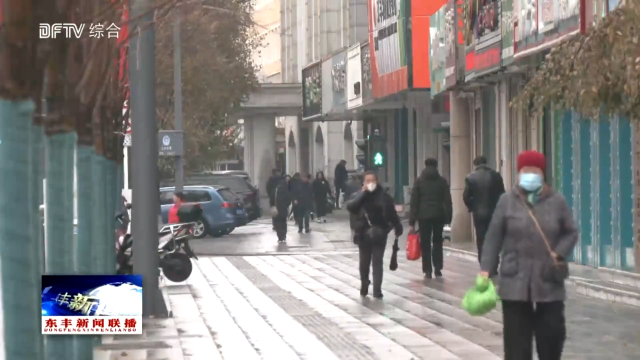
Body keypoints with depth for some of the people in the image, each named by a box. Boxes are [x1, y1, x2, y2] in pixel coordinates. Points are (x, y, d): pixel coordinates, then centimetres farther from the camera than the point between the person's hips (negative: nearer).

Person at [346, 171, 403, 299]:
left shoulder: (383, 196, -4)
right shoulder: (360, 196, 0)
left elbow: (391, 213, -2)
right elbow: (350, 207, -17)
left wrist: (398, 228, -5)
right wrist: (363, 193, -18)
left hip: (379, 235, -2)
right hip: (364, 234, 2)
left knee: (377, 262, -3)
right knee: (364, 262, 12)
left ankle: (377, 290, -4)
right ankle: (364, 286, 29)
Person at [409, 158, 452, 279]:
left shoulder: (419, 181, 3)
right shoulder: (442, 181, 6)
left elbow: (414, 201, 0)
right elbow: (448, 201, 2)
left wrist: (412, 222, 0)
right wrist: (448, 218, 4)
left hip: (424, 215, -1)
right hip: (439, 215, 1)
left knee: (425, 243, 1)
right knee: (437, 241, 12)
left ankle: (427, 271, -4)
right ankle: (438, 269, 6)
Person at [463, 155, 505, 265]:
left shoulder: (471, 177, -5)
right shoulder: (496, 175, -1)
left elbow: (466, 196, -5)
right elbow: (502, 194, -1)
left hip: (479, 213, -1)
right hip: (494, 212, 1)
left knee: (481, 240, 4)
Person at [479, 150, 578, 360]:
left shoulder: (557, 202, 3)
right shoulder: (507, 201, 1)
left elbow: (571, 233, 11)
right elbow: (494, 238, 2)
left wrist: (560, 253, -8)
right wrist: (486, 269, -5)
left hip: (549, 283, 1)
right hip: (515, 283, -1)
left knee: (552, 336, 4)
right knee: (517, 342, 1)